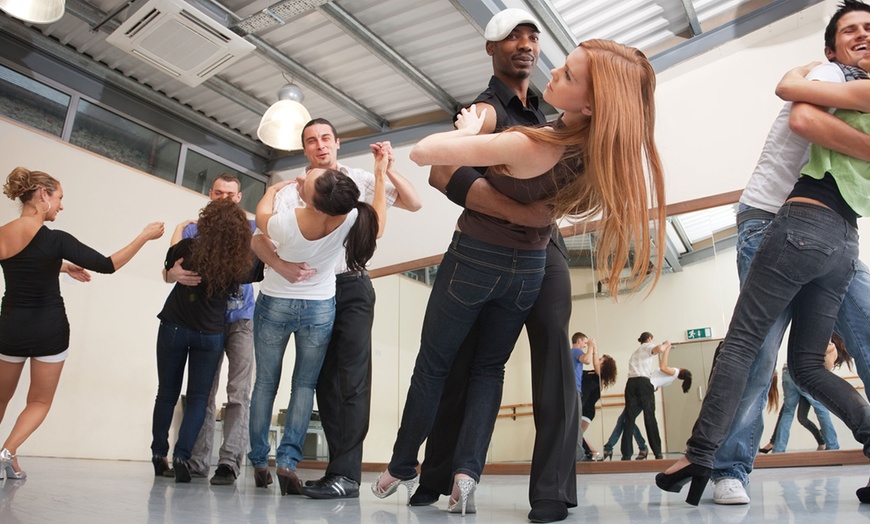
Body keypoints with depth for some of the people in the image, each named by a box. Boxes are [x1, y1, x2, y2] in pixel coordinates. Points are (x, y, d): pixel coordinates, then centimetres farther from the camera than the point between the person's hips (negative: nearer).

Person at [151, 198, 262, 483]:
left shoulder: (188, 248, -15)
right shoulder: (243, 263, -15)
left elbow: (169, 265, 8)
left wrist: (180, 228, 19)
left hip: (173, 328, 1)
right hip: (210, 334, 0)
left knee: (167, 392, 14)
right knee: (198, 397, 7)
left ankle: (159, 454, 21)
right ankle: (182, 454, -6)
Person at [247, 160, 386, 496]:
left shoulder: (285, 223, -25)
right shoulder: (350, 219, -22)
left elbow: (261, 214, 1)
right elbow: (377, 228, 3)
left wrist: (275, 188, 18)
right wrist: (380, 177, 2)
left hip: (274, 305, -1)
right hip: (319, 309, 1)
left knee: (265, 383, 12)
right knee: (304, 385, 9)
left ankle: (259, 463, 20)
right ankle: (287, 461, -3)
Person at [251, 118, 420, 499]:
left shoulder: (359, 180, 3)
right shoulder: (292, 190, 3)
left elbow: (413, 203, 1)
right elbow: (259, 239, -8)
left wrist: (388, 169, -14)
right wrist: (281, 266, -27)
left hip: (352, 286, -2)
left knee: (352, 377, -13)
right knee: (325, 379, 4)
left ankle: (346, 473, -12)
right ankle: (340, 472, 13)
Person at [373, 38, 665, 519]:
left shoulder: (528, 145, -32)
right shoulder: (594, 147, -12)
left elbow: (422, 153, -27)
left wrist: (468, 132, -10)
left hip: (475, 259, -5)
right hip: (529, 268, 5)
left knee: (432, 366, 12)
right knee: (489, 368, 19)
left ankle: (401, 468, 26)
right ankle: (467, 470, 3)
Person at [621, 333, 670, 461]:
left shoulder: (636, 352, 34)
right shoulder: (648, 346, 12)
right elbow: (659, 349, -11)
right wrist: (666, 345, 8)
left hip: (631, 383, 5)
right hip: (643, 382, -5)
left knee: (629, 419, -1)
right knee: (650, 418, -1)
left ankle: (626, 454, -8)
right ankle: (657, 452, 2)